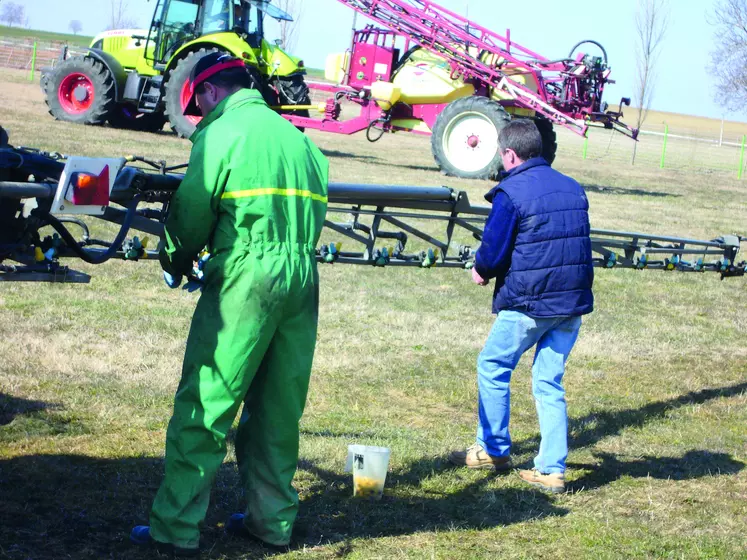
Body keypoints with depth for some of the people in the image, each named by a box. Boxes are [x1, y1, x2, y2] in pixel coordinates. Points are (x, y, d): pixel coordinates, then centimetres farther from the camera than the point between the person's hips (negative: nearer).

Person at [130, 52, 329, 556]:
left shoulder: (222, 132, -3)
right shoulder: (296, 136, 18)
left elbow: (192, 209, -6)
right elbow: (316, 207, 15)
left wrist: (176, 262, 11)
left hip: (246, 274, -7)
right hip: (302, 277, 7)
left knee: (204, 404, -2)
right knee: (279, 407, 14)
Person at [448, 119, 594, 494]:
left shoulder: (511, 193, -12)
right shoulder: (573, 189, 10)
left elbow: (492, 252, -13)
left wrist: (481, 271, 10)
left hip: (528, 304, -6)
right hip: (573, 301, 6)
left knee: (492, 368, 14)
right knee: (549, 383, 11)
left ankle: (493, 450, 23)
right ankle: (552, 470, 8)